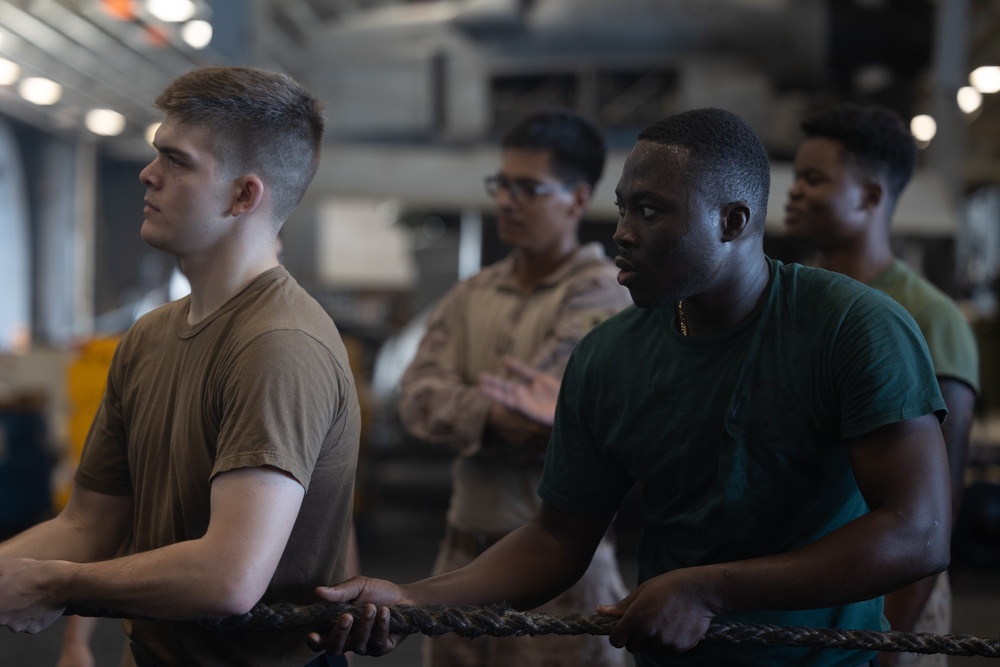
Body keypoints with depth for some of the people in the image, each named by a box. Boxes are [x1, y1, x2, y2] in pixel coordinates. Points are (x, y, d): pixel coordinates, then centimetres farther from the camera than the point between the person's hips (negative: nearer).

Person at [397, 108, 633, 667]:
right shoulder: (473, 295, 12)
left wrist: (461, 408, -4)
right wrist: (493, 418, -17)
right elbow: (419, 398, -1)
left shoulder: (602, 296, -7)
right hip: (465, 552, 6)